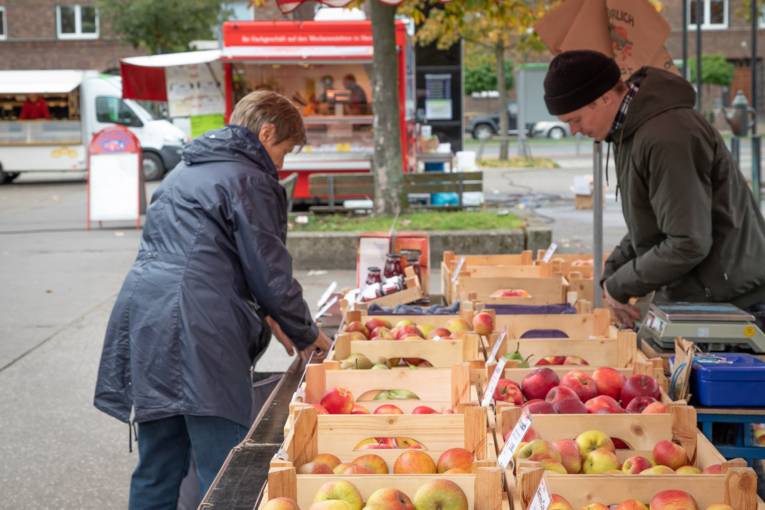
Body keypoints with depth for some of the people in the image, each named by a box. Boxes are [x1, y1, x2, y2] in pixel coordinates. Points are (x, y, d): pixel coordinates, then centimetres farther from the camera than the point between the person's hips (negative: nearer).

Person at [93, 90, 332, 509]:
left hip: (143, 323, 9)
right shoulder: (250, 181, -4)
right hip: (198, 333, -9)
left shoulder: (184, 171, 24)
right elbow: (271, 273, -4)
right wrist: (307, 336, 11)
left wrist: (263, 315, 28)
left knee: (156, 469, 15)